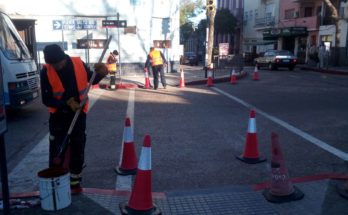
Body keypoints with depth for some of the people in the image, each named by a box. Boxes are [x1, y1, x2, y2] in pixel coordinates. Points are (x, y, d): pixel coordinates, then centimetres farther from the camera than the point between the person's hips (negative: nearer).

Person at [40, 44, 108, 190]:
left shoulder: (78, 63, -10)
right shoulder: (46, 72, -13)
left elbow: (93, 80, 6)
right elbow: (46, 99, -13)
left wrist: (101, 74, -16)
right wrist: (67, 102, -25)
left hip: (78, 114, 2)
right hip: (58, 116, -2)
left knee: (78, 150, 11)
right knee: (56, 151, 1)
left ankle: (75, 182, 27)